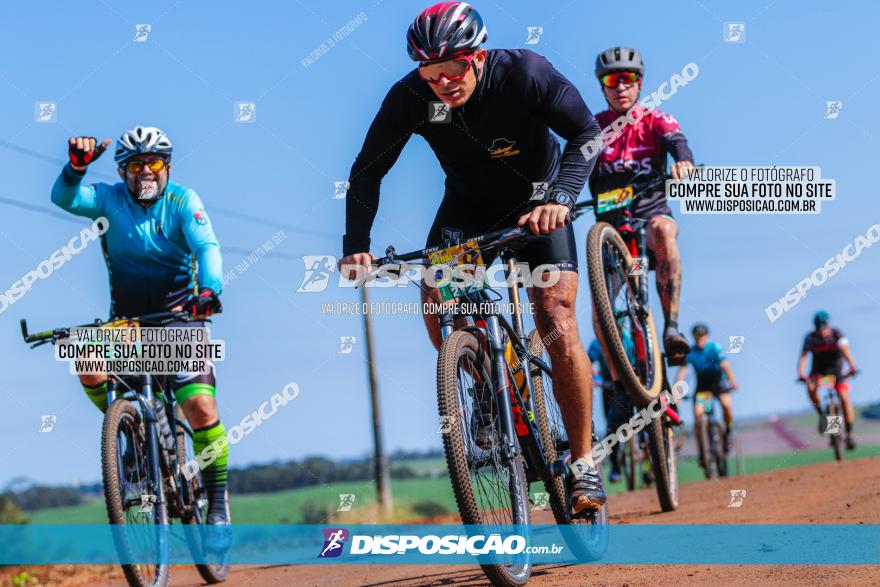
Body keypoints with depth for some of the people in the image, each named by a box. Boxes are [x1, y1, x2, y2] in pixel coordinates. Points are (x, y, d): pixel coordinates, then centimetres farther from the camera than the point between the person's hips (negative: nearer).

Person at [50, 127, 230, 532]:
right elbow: (64, 198, -22)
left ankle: (217, 498, 2)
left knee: (201, 407, -16)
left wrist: (210, 289, -42)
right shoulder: (110, 199, -4)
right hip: (126, 318, 2)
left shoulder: (182, 201, -7)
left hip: (178, 315, -2)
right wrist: (77, 166, -43)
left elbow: (207, 247, -22)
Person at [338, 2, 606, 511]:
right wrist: (356, 246, -27)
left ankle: (584, 462, -10)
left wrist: (560, 197, -45)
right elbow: (368, 171, -15)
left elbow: (586, 131, -29)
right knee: (435, 304, -17)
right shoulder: (409, 97, -22)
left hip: (536, 205, -3)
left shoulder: (526, 74, -28)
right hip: (467, 206, 3)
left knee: (556, 321, -17)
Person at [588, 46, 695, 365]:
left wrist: (683, 160, -43)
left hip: (650, 211, -2)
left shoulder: (656, 121, 3)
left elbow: (676, 141, -18)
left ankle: (671, 327, -40)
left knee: (663, 229, -37)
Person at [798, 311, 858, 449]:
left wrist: (852, 367, -47)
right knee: (811, 387, -32)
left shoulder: (836, 334, -16)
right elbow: (803, 356, -26)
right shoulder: (811, 338, -15)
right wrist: (801, 374, -42)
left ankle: (849, 434, -11)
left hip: (836, 369, 0)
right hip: (818, 370, 0)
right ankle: (821, 414, -10)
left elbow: (845, 350, -31)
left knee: (844, 397, -16)